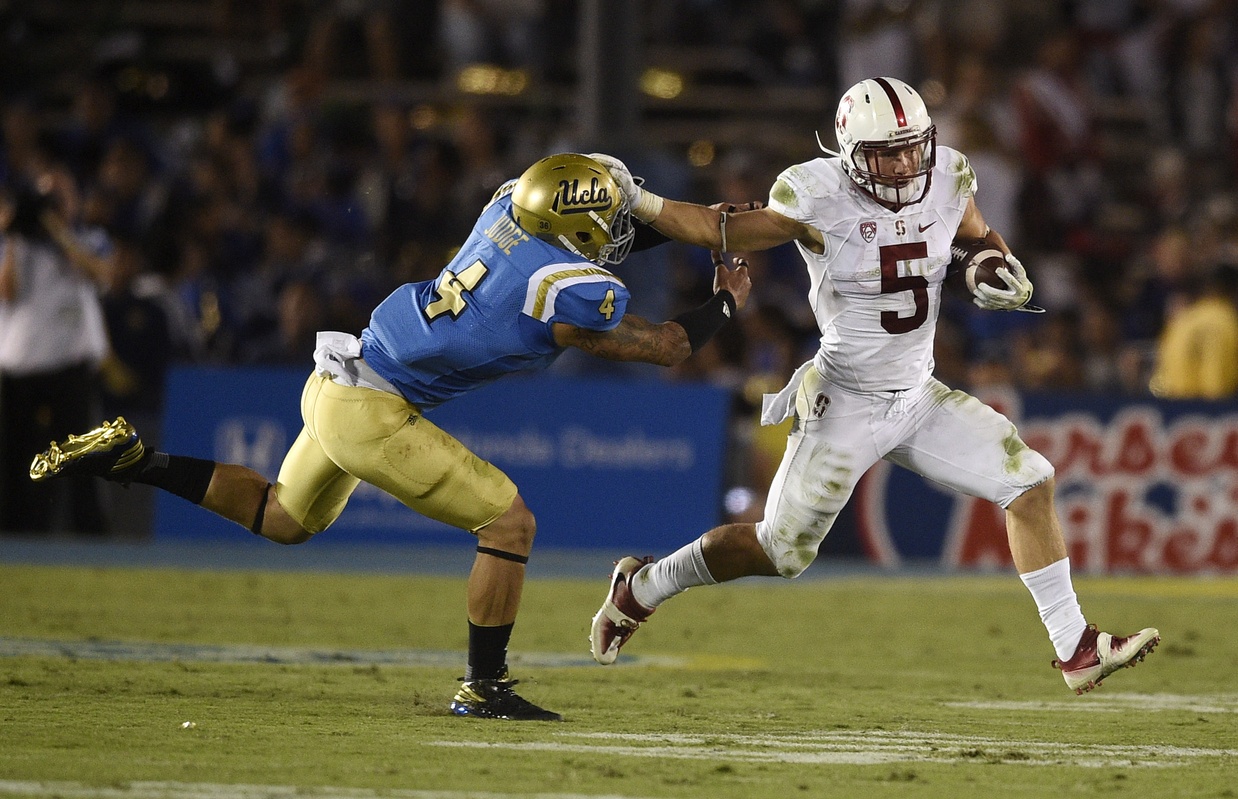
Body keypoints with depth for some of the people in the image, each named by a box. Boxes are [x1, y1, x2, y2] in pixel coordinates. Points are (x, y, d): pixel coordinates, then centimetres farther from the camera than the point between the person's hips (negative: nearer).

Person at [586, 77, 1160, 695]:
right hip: (845, 407, -5)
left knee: (1030, 484, -5)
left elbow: (981, 239, 15)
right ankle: (641, 587, 28)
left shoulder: (946, 179, -6)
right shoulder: (817, 199, -21)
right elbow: (721, 232, -11)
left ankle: (1076, 650, 2)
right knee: (781, 550, 4)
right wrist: (636, 201, -19)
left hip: (919, 397, 5)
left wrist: (1003, 273, -7)